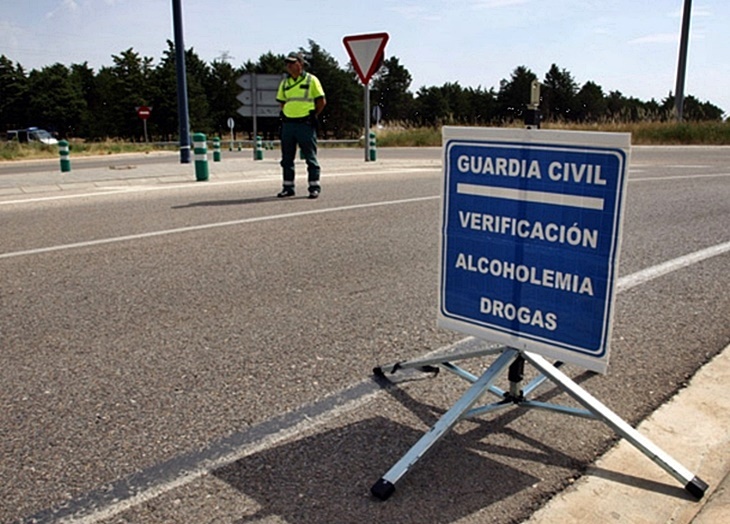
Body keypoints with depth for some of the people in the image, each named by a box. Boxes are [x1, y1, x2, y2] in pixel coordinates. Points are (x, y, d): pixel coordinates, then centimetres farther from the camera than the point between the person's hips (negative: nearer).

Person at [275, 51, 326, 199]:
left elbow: (322, 101, -1)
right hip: (288, 124, 5)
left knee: (310, 157, -1)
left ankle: (314, 187, 5)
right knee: (287, 158, 7)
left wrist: (312, 115, -1)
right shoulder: (285, 82, 13)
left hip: (306, 124, -5)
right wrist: (284, 116, 10)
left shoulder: (311, 80, -1)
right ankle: (288, 187, 15)